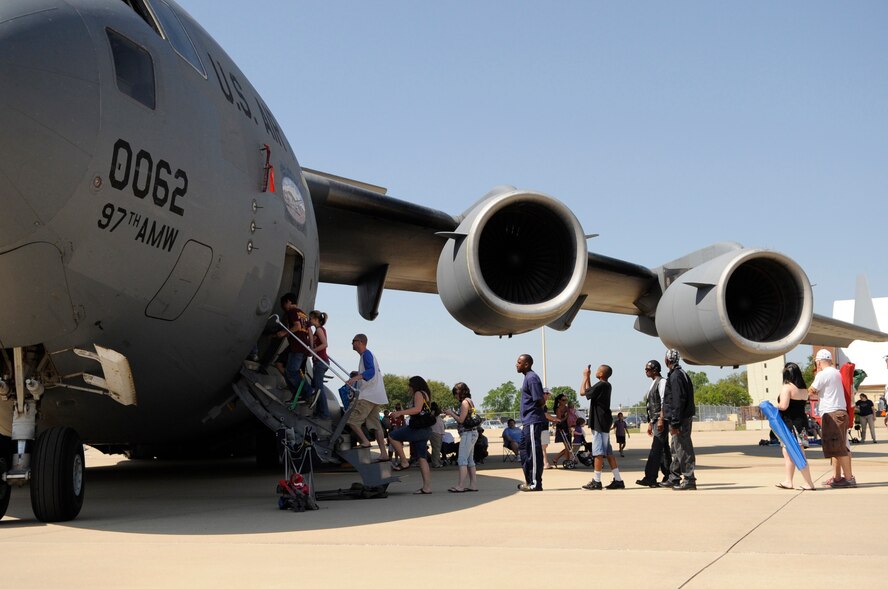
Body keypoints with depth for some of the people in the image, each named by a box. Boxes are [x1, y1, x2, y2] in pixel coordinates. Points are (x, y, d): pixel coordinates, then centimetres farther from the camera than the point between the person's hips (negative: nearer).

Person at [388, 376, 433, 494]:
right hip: (425, 431, 10)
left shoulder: (419, 393, -5)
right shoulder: (425, 395, 24)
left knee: (392, 436, -5)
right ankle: (427, 487, 1)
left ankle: (404, 462, -5)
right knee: (422, 458, 6)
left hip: (418, 429, -10)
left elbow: (417, 409, -22)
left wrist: (400, 412, -26)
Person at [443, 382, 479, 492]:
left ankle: (460, 486, -15)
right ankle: (473, 484, 13)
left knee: (462, 460, -12)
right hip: (471, 433, 10)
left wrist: (451, 413, -3)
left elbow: (461, 420, -16)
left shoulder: (465, 402, -12)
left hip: (467, 433, -10)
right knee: (470, 460, 12)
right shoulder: (469, 401, 17)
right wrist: (453, 413, 9)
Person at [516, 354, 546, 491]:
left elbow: (540, 400, -20)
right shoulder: (528, 377, 17)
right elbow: (542, 399, 21)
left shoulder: (532, 378, -15)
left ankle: (535, 483, -1)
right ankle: (529, 481, 21)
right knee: (523, 451, 14)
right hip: (528, 422, 11)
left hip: (533, 421, -11)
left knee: (534, 452, -5)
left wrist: (537, 411, -1)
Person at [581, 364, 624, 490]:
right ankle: (618, 480, 11)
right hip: (604, 422, 10)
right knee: (608, 452, 11)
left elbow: (583, 392, -10)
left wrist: (585, 376, 0)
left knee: (598, 451, -7)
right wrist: (588, 377, 24)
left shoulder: (600, 385, -15)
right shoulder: (606, 385, 14)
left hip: (599, 422, -10)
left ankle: (596, 481, -5)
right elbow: (590, 391, 27)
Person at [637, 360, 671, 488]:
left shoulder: (662, 382, -8)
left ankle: (650, 478, -16)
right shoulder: (653, 384, 20)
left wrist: (661, 420, -23)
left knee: (656, 449, -13)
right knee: (663, 450, 10)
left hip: (661, 421, -10)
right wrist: (650, 423, 23)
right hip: (655, 421, 10)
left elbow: (664, 402, -17)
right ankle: (668, 477, 14)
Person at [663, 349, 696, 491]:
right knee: (677, 450, 16)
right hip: (685, 418, 10)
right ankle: (674, 479, 23)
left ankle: (689, 480, -4)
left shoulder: (675, 376, -15)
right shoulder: (681, 374, 17)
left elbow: (678, 401, -21)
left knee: (683, 450, -6)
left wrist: (675, 423, -21)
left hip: (680, 419, -10)